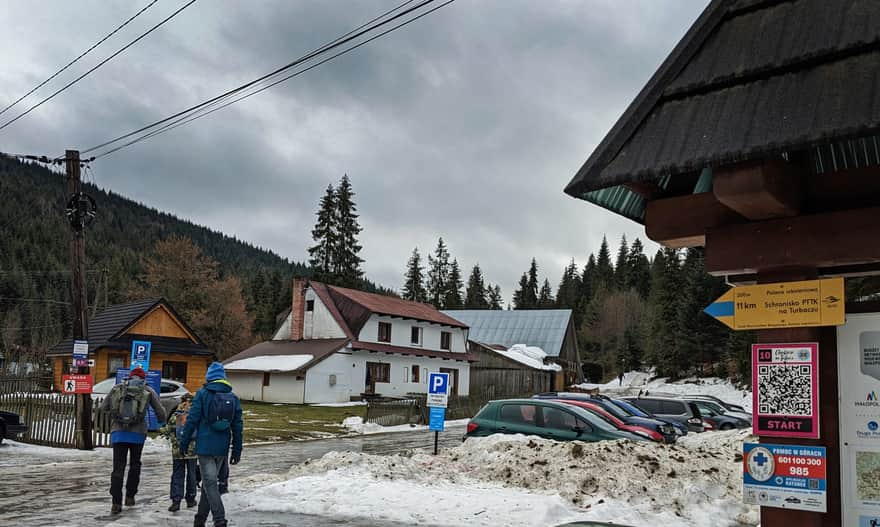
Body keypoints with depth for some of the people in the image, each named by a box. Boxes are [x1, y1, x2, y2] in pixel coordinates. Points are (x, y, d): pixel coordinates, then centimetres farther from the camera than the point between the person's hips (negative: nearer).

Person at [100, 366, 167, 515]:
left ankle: (116, 503, -1)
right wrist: (161, 421, 26)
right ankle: (130, 496, 19)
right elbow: (160, 412, 5)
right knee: (135, 465, 18)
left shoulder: (117, 388, 9)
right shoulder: (148, 391, 5)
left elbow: (103, 407, 9)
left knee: (118, 467, 4)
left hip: (118, 433, 1)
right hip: (138, 433, -1)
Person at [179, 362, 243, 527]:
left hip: (205, 446, -4)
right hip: (222, 448, 4)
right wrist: (237, 450, 12)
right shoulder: (233, 398, 7)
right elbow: (237, 426, 7)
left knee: (210, 483, -4)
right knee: (209, 481, 17)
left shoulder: (202, 394, -4)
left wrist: (184, 442, 1)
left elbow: (192, 420, -7)